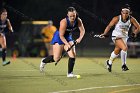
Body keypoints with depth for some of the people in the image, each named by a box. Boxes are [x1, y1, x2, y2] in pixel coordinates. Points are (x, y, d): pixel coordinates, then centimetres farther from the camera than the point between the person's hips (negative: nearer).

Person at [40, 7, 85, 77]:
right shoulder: (64, 22, -32)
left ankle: (70, 73, -2)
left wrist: (80, 38, -23)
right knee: (56, 58, -4)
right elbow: (61, 35, -25)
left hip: (68, 38, 5)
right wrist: (67, 44, -34)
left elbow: (82, 30, -4)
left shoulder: (78, 21, -17)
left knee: (73, 55, -12)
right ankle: (44, 61, 27)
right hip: (59, 38, -5)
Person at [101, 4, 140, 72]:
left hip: (124, 37, 5)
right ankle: (123, 65, -13)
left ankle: (109, 62, 42)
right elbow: (109, 26, -8)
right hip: (116, 36, -5)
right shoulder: (117, 19, -19)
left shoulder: (131, 19, -12)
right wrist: (104, 34, -12)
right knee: (125, 48, -26)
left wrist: (134, 33, -19)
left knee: (117, 52, 15)